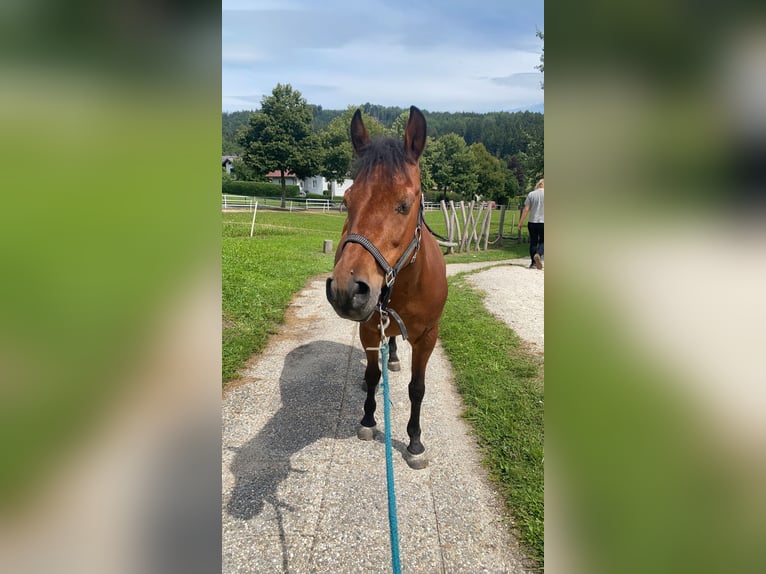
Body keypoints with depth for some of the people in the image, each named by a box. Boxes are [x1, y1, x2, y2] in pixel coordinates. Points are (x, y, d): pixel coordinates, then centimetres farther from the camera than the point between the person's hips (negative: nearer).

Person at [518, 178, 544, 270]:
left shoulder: (531, 194, 3)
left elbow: (526, 209, -1)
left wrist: (521, 222, 2)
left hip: (532, 222, 2)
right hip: (543, 222, -2)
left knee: (533, 242, 11)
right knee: (542, 242, 7)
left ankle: (533, 262, 12)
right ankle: (538, 254, -21)